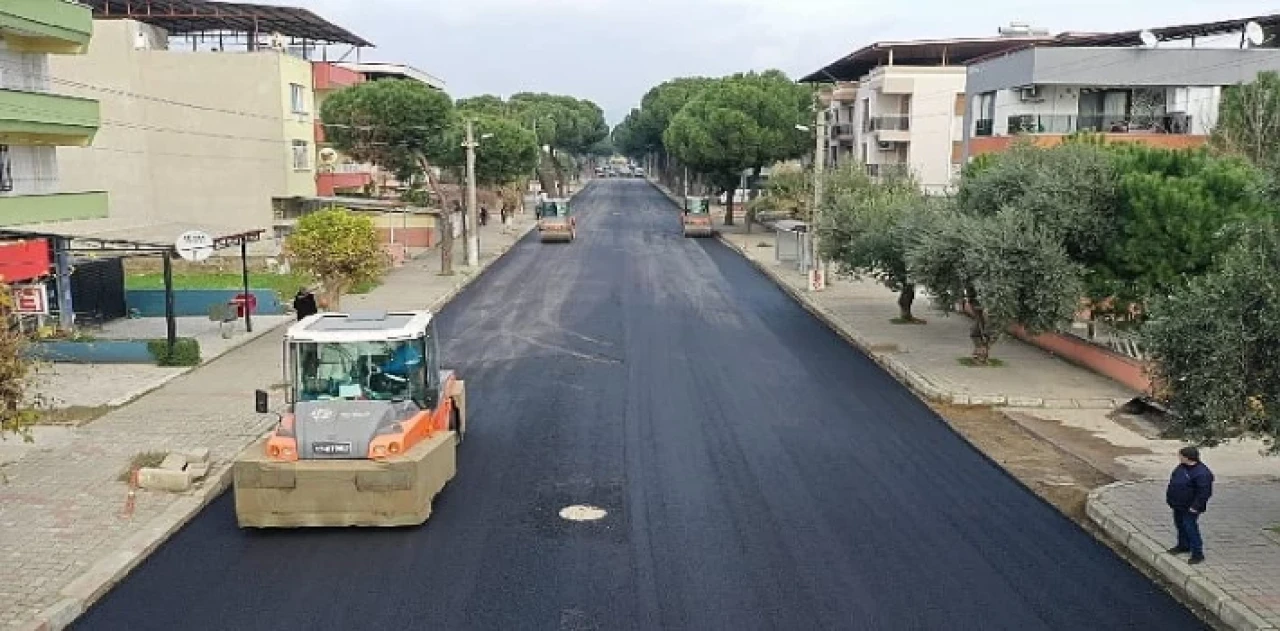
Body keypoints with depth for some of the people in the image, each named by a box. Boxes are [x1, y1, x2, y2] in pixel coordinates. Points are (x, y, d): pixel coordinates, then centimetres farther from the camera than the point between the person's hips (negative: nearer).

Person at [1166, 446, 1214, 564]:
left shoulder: (1202, 473, -25)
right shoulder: (1181, 467, 4)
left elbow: (1205, 492, -24)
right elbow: (1173, 482, 17)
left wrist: (1196, 506, -23)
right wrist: (1169, 498, 18)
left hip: (1189, 508, -9)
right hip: (1178, 505, 9)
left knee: (1191, 529, -5)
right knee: (1180, 525, 22)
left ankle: (1197, 553, 5)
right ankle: (1183, 545, 40)